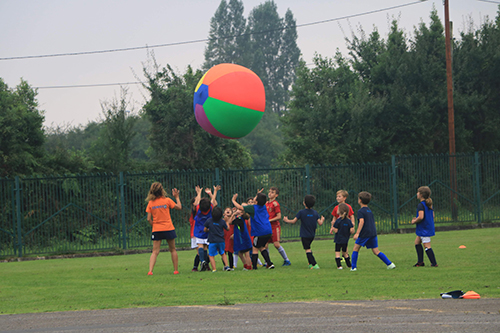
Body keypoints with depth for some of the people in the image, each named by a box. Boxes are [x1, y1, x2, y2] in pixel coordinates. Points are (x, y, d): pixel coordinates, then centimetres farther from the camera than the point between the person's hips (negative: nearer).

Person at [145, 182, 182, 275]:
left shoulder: (150, 203, -2)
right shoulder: (167, 200, -7)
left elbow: (149, 219, -2)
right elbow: (179, 207, 4)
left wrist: (154, 225, 13)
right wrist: (177, 197, 14)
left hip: (156, 230, 2)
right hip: (168, 229, -2)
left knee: (155, 251, 1)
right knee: (173, 250, 13)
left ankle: (150, 270, -14)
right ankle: (176, 270, 16)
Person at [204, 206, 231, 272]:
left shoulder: (209, 220, -8)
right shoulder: (222, 221, -5)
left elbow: (205, 230, 0)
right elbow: (227, 229, 11)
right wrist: (225, 222, 27)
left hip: (212, 241, -3)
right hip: (221, 241, 3)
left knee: (211, 255, 5)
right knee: (223, 253, 24)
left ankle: (214, 269, -6)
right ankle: (226, 266, 16)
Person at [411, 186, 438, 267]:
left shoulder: (421, 205, -18)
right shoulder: (429, 204, 10)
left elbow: (421, 217, -29)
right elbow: (432, 216, 16)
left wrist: (414, 221, -9)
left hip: (424, 229, -10)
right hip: (429, 226, 10)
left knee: (427, 246, -6)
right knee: (417, 242, 19)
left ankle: (434, 263, -6)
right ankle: (420, 262, 19)